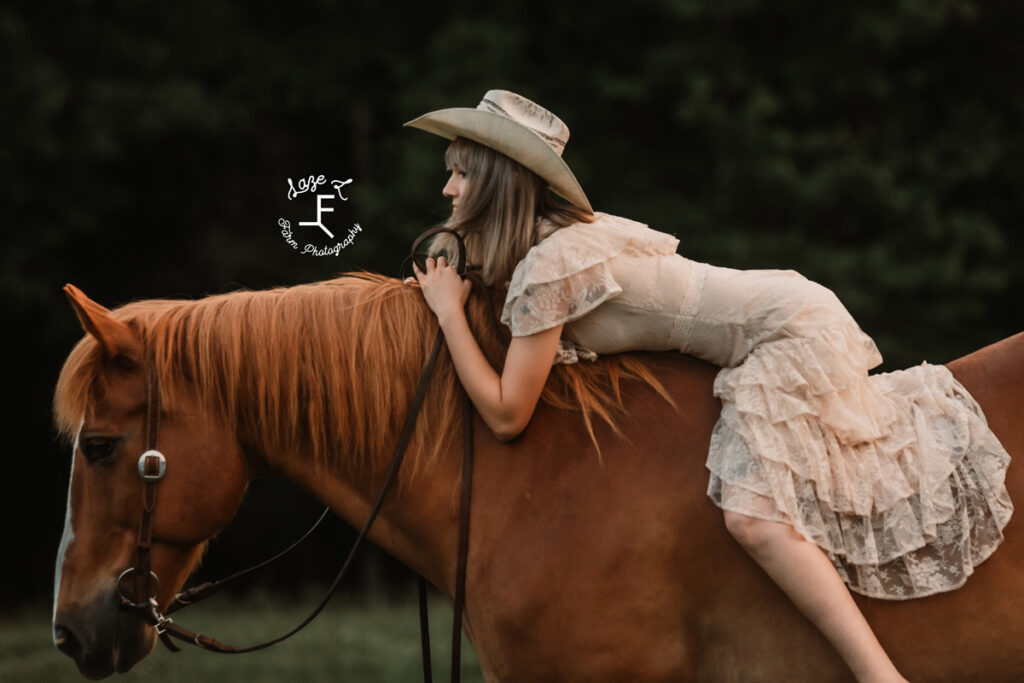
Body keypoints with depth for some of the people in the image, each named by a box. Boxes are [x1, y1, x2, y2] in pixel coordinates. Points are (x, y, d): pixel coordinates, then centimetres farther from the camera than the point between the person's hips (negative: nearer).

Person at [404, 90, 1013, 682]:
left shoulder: (547, 266, -23)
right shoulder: (572, 230, 3)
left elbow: (506, 414, -20)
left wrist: (450, 311, -12)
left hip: (787, 337, -10)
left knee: (757, 518, -23)